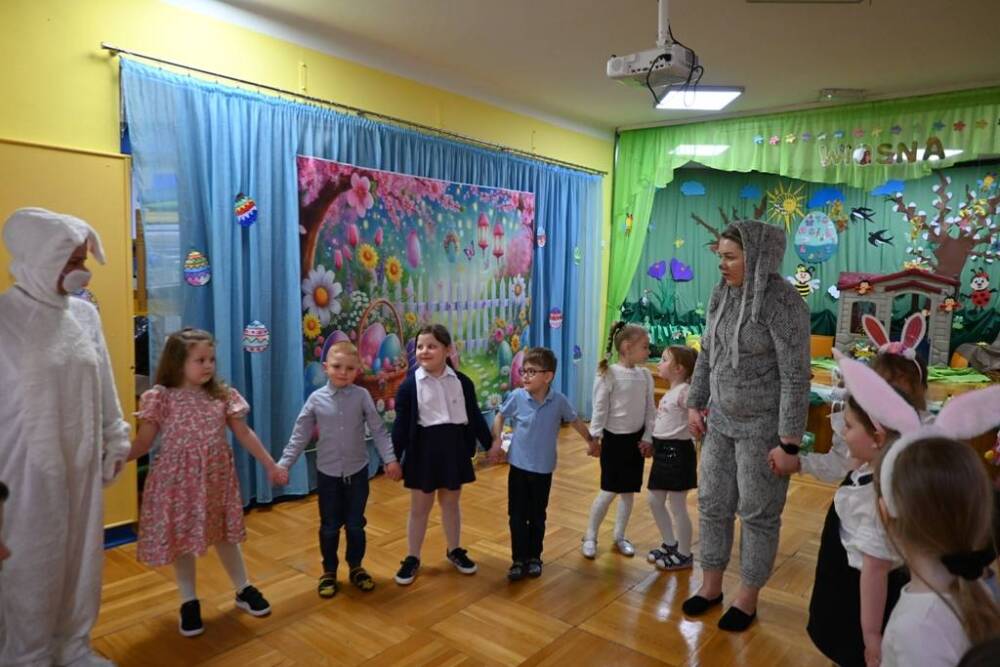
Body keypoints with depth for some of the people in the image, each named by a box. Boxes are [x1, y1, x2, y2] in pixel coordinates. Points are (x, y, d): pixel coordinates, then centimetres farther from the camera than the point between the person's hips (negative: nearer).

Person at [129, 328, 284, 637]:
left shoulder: (223, 396, -1)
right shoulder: (162, 398, -9)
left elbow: (244, 434, 5)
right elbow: (143, 442, -6)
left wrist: (270, 465, 7)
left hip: (216, 478, 2)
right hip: (177, 480, -2)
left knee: (225, 535, 16)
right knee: (182, 540, 9)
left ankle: (243, 590, 33)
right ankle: (189, 603, 28)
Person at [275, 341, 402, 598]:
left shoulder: (362, 396, -9)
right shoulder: (316, 399, -7)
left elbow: (378, 430, -6)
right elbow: (300, 435, -2)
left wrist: (390, 459, -11)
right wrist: (284, 463, -5)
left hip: (357, 471, 0)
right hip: (327, 473, 0)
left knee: (356, 525, 12)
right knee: (329, 527, 11)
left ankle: (356, 568, 31)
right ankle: (329, 572, 30)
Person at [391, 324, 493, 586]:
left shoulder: (462, 382, -2)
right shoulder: (410, 384, -8)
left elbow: (475, 417, 6)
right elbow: (401, 424, -5)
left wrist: (490, 444, 8)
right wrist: (393, 457, -7)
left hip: (455, 446, 2)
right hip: (423, 448, -1)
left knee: (451, 503, 17)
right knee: (419, 507, 10)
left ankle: (455, 550, 36)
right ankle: (412, 558, 26)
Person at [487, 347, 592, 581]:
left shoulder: (559, 401, -13)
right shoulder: (517, 396, -13)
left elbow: (575, 421, 6)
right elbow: (500, 416, 5)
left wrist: (591, 441, 15)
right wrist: (496, 442, -2)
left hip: (543, 469, 0)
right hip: (518, 466, 0)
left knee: (537, 516, 14)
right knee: (517, 516, 6)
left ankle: (534, 557, 31)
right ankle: (519, 560, 19)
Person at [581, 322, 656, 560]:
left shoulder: (646, 375, 2)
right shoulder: (609, 374, -14)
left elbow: (650, 409, 6)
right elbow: (600, 408, -13)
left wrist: (648, 438, 1)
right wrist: (595, 437, -16)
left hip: (636, 439, 5)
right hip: (614, 438, -5)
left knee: (629, 491, 11)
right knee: (609, 491, -1)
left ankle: (619, 537, 28)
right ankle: (590, 537, 17)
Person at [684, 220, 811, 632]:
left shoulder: (782, 302, -19)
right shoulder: (722, 293, 2)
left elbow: (796, 377, -18)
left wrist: (789, 441, -18)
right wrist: (695, 404, 11)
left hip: (762, 426, -6)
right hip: (721, 420, 7)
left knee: (758, 513, 9)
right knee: (712, 503, 15)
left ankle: (748, 599, 29)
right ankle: (711, 586, 34)